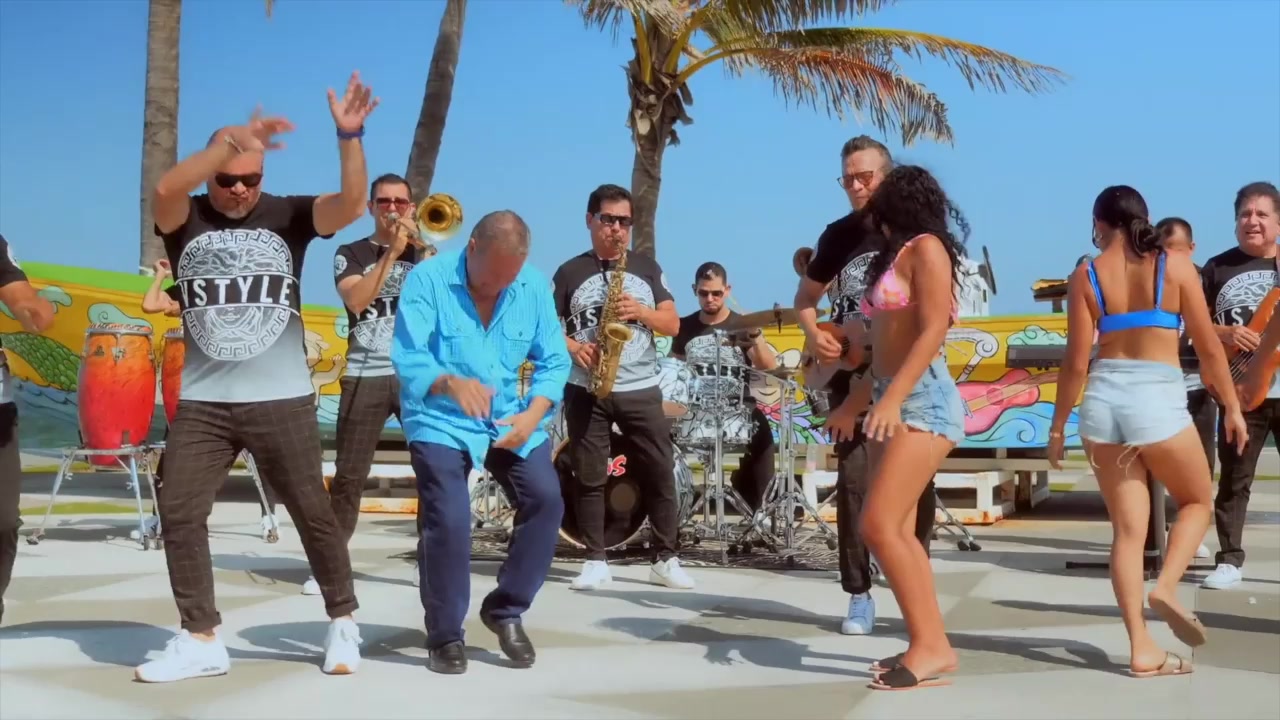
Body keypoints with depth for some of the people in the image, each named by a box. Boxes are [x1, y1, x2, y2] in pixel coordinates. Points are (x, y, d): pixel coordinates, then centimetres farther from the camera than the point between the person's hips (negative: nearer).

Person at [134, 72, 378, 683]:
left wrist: (348, 136, -32)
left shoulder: (287, 215, -1)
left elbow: (351, 204, -17)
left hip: (281, 399, -2)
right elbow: (163, 187, -23)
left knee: (312, 510, 5)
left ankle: (343, 622, 22)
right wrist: (231, 138, -34)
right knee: (178, 512, 1)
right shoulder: (184, 218, 0)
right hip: (202, 401, 2)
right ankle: (201, 640, 13)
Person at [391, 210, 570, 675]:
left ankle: (506, 610, 11)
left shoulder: (534, 286, -3)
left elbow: (554, 361, 0)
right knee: (448, 520, -16)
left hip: (509, 420, 4)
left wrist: (533, 414, -17)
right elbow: (408, 359, -23)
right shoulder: (427, 279, -15)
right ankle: (445, 635, 5)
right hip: (441, 421, -4)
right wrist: (450, 383, -43)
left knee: (546, 499, -9)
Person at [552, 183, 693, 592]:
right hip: (586, 389, -1)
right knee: (589, 476, 1)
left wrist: (641, 311, -12)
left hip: (641, 389, 1)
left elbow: (673, 324, 6)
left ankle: (666, 559, 9)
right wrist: (574, 348, -14)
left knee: (661, 472, -1)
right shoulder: (570, 272, 5)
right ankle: (595, 561, 10)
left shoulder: (647, 268, 10)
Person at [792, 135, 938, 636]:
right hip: (852, 376, 2)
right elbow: (806, 297, 17)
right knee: (854, 483, -3)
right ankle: (859, 594, 6)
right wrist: (814, 335, -3)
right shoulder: (838, 235, 6)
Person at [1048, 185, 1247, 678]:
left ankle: (1142, 649, 7)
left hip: (1103, 399, 2)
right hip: (1158, 398, -2)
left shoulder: (1086, 276, 3)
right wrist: (1232, 405, 14)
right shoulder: (1176, 266, 1)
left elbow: (1077, 362, 1)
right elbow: (1209, 347, 2)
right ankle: (1167, 586, -2)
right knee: (1197, 500, 22)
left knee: (1127, 528, 9)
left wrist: (1058, 424, 10)